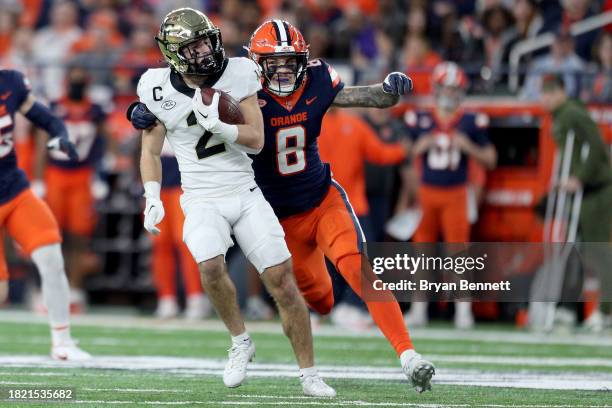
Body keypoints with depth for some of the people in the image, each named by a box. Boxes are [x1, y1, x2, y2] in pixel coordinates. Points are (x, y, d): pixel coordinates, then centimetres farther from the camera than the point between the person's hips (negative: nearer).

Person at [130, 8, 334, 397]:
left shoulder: (238, 75, -4)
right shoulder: (160, 89, -4)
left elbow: (256, 140, -4)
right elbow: (151, 151, 7)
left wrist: (217, 125, -20)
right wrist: (153, 200, -5)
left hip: (246, 193, 1)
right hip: (202, 200, -1)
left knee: (282, 279, -5)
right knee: (211, 267, -29)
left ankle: (309, 374, 7)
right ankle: (240, 341, -2)